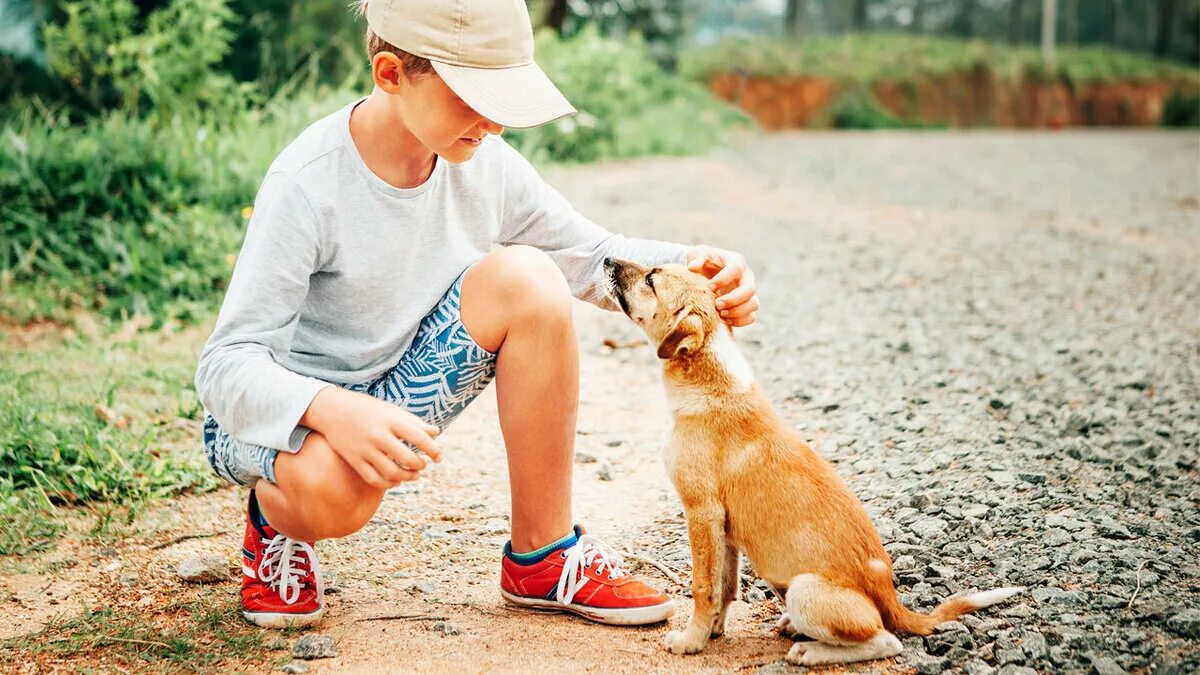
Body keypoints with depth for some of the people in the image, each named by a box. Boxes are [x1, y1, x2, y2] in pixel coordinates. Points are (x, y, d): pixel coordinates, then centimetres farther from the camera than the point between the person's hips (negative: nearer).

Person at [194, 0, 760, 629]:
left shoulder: (485, 165, -9)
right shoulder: (308, 182, -26)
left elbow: (596, 255, 2)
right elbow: (225, 365, -28)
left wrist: (694, 267, -19)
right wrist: (334, 411, -49)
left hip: (395, 394, 6)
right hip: (283, 410, -5)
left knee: (526, 278, -19)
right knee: (334, 486, -42)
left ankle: (542, 558, -7)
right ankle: (276, 520, 1)